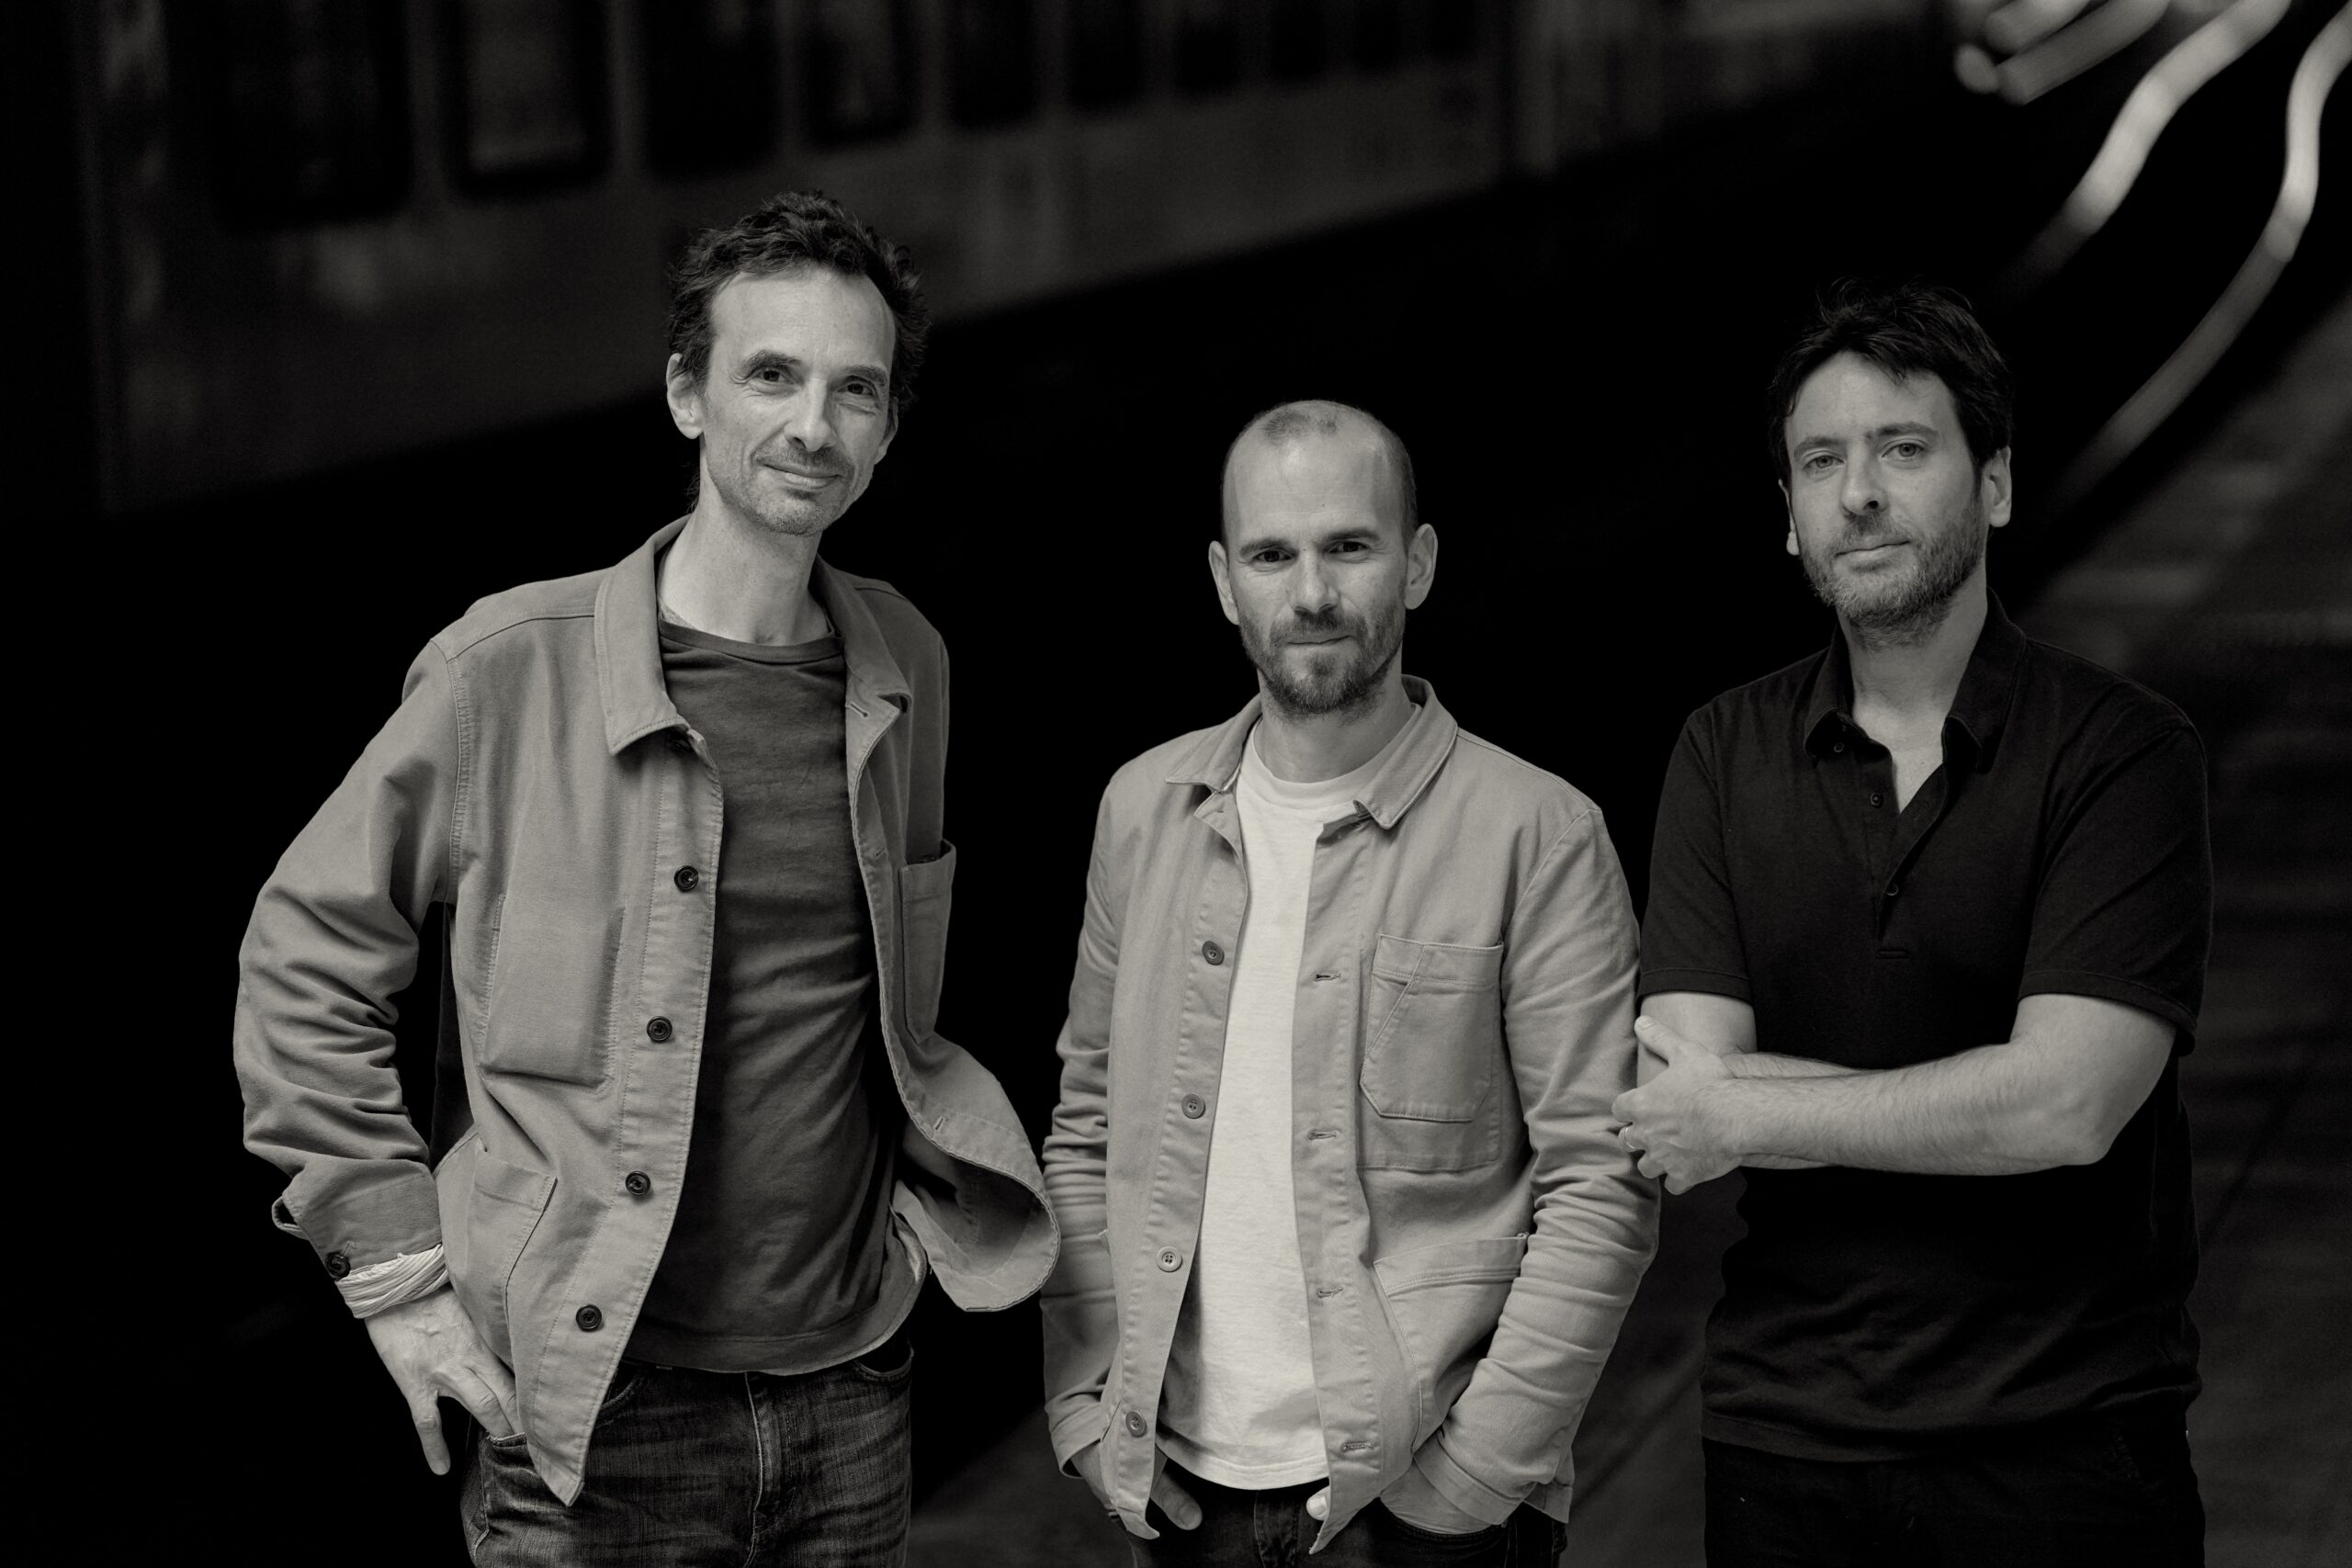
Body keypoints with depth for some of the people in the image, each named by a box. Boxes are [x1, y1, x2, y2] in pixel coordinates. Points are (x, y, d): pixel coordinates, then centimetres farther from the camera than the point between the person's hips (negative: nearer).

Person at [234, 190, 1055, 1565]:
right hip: (592, 1409, -4)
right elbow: (306, 960, -4)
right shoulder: (512, 673, -10)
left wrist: (909, 1218, 12)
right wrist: (399, 1277, -7)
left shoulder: (905, 667, 5)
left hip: (851, 1395, 4)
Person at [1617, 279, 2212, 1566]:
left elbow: (2071, 1105, -17)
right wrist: (1981, 1096, -15)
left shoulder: (2121, 751, -7)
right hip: (1784, 1444, 3)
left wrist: (1738, 1114, -10)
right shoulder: (1725, 755, 5)